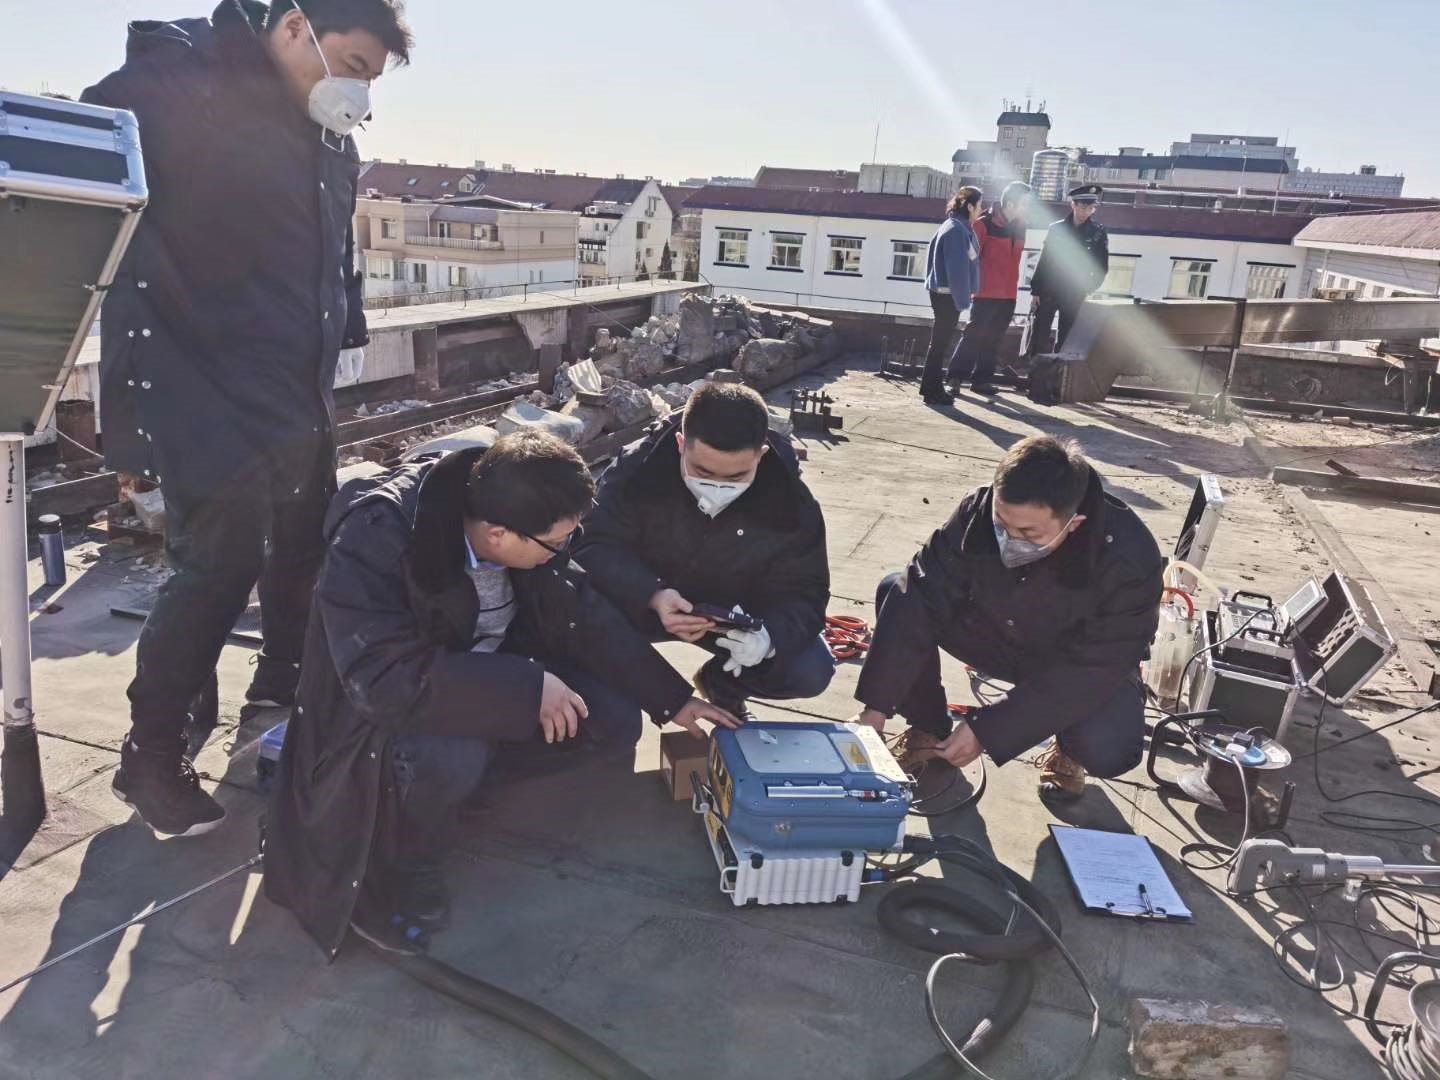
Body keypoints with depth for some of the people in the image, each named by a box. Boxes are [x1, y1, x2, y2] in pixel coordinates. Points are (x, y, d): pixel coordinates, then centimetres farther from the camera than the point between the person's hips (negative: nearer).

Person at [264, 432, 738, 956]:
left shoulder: (518, 517, -14)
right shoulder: (374, 540, -33)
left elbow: (584, 614, -2)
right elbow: (385, 677, -39)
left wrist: (673, 698, -2)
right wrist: (527, 688, -35)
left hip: (493, 675, 6)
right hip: (389, 707, -6)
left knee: (615, 723, -10)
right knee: (446, 758, -38)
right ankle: (404, 868, -6)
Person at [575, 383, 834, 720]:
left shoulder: (789, 499, -23)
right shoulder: (638, 467, -27)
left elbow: (803, 593, -20)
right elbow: (594, 545, -25)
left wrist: (767, 635, -44)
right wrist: (652, 596, -45)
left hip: (738, 616, 1)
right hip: (644, 605, -1)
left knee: (811, 672, -18)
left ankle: (721, 684, 15)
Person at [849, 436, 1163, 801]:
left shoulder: (1129, 559, -34)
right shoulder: (978, 510, -27)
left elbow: (1090, 671, -30)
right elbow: (925, 596, -26)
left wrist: (986, 731, -33)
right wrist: (876, 706, -31)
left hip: (1085, 667, -2)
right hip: (995, 634, 3)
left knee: (1109, 749, -33)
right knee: (897, 592, -19)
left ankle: (1068, 751, 7)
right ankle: (929, 730, 3)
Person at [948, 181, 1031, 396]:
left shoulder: (1019, 226, 10)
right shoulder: (984, 224, -10)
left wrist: (1012, 283, 17)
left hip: (1008, 295, 6)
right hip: (986, 293, -6)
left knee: (994, 340, 9)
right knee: (974, 336, -5)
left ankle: (982, 379, 16)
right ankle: (955, 377, 2)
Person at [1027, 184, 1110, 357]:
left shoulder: (1098, 232, 1)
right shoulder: (1057, 228, 2)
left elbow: (1102, 266, 4)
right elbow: (1043, 261, 3)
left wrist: (1089, 288, -8)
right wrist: (1035, 290, -1)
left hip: (1074, 294, 0)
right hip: (1048, 289, 0)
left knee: (1065, 338, 3)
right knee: (1039, 335, -4)